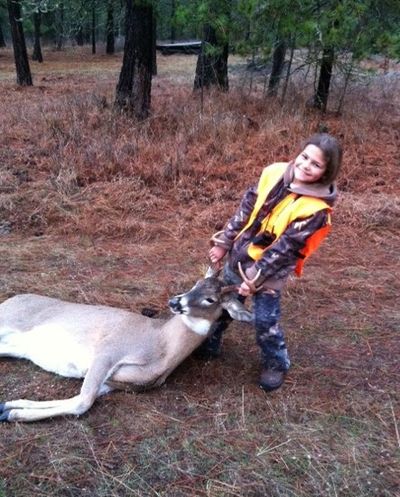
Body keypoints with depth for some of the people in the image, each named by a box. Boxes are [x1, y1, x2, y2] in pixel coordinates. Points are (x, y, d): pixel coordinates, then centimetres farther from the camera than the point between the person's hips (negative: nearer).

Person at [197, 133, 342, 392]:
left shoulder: (316, 209, -23)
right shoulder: (275, 173, -9)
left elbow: (285, 247, -22)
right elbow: (246, 208, 0)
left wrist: (255, 278, -20)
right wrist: (224, 242, 2)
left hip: (270, 270, -5)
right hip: (239, 256, 5)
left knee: (265, 321, 3)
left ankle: (277, 364, 31)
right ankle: (209, 345, 44)